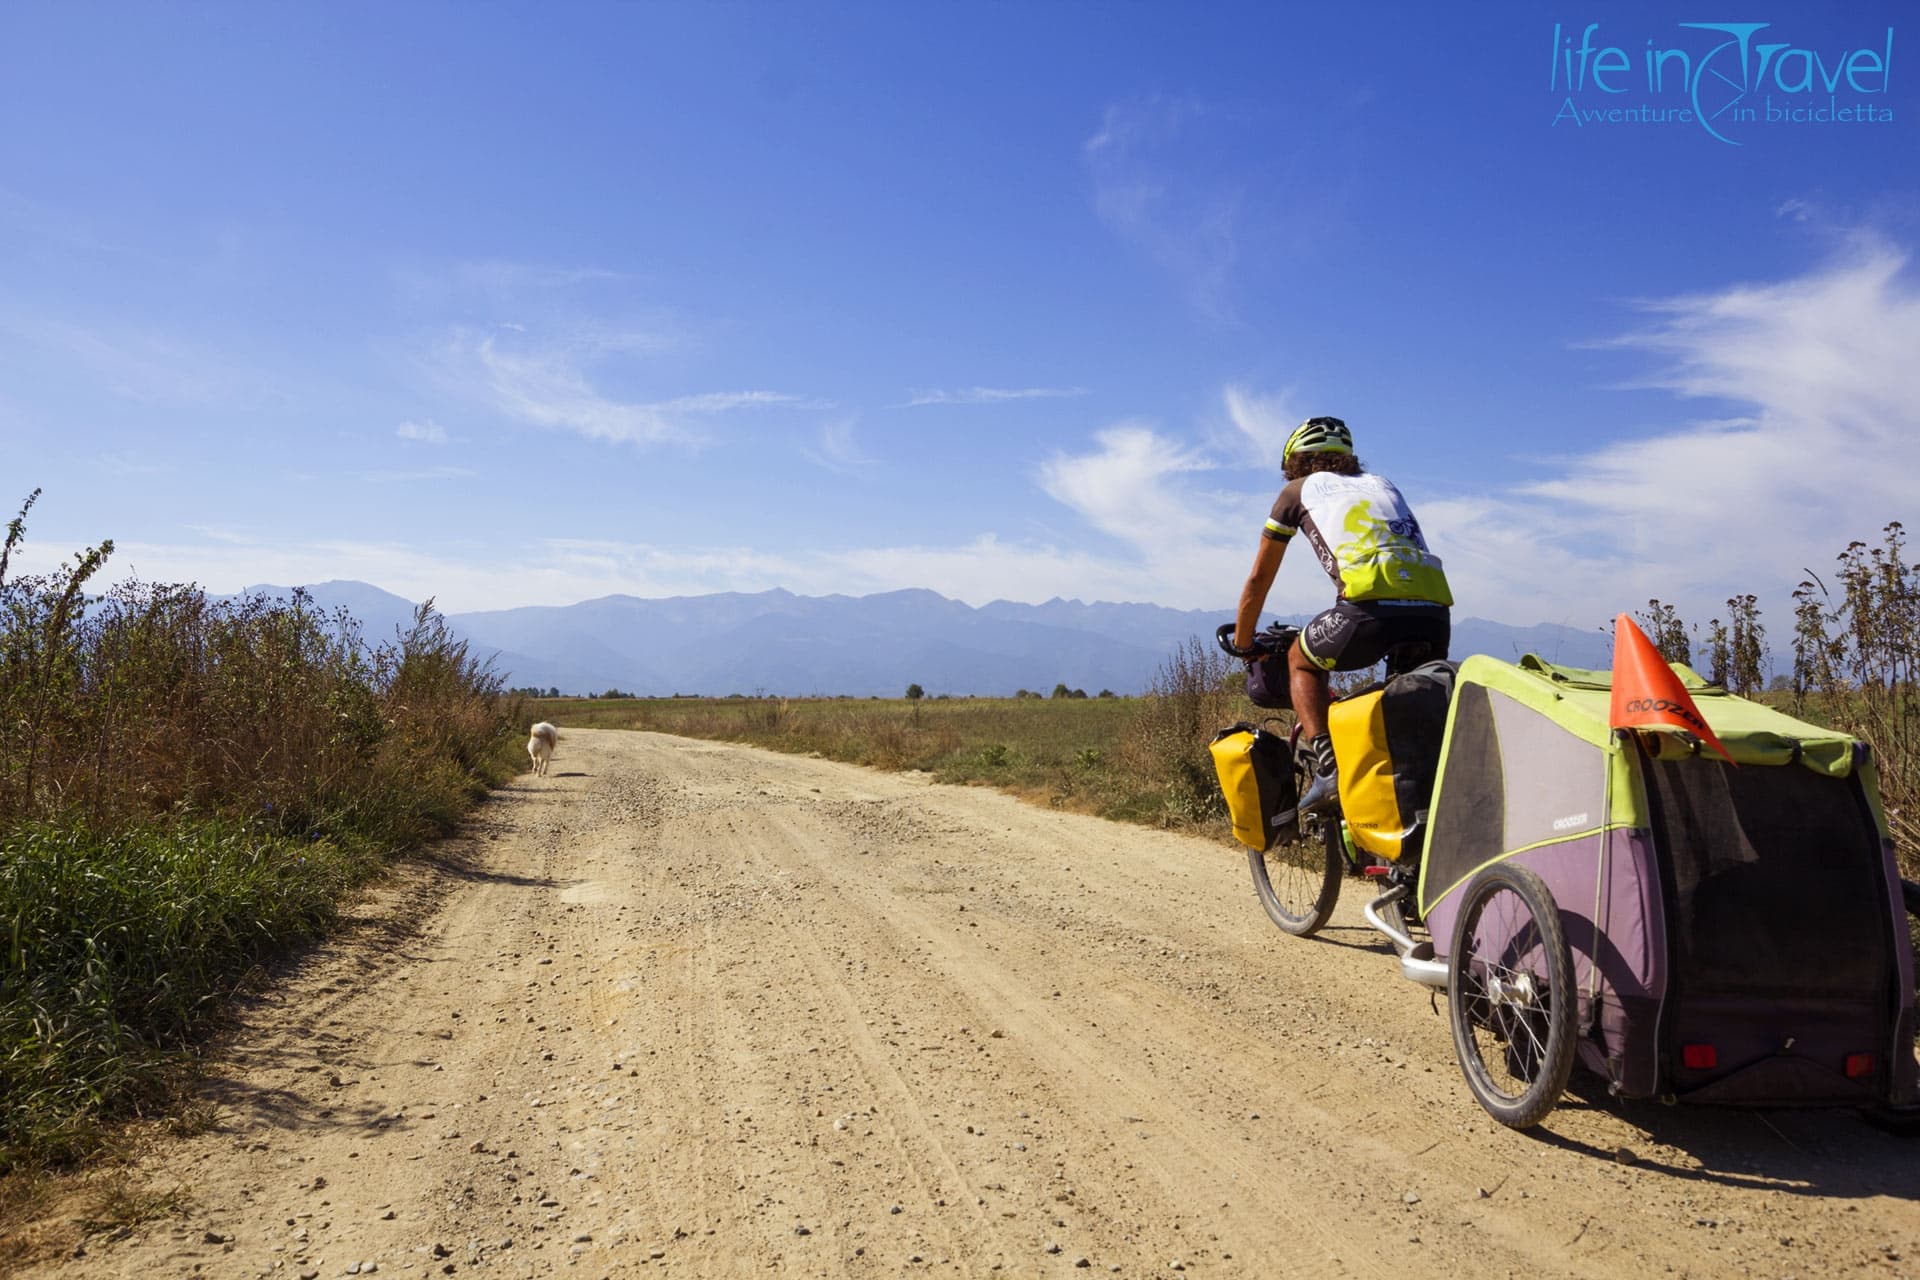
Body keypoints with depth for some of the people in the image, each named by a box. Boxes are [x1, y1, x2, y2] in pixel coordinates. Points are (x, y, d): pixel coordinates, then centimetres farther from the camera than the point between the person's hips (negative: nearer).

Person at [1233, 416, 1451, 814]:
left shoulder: (1299, 490, 23)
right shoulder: (1382, 484, 36)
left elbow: (1259, 579, 27)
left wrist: (1242, 647, 39)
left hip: (1372, 604, -4)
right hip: (1435, 609, 5)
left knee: (1301, 661, 22)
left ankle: (1327, 765, 4)